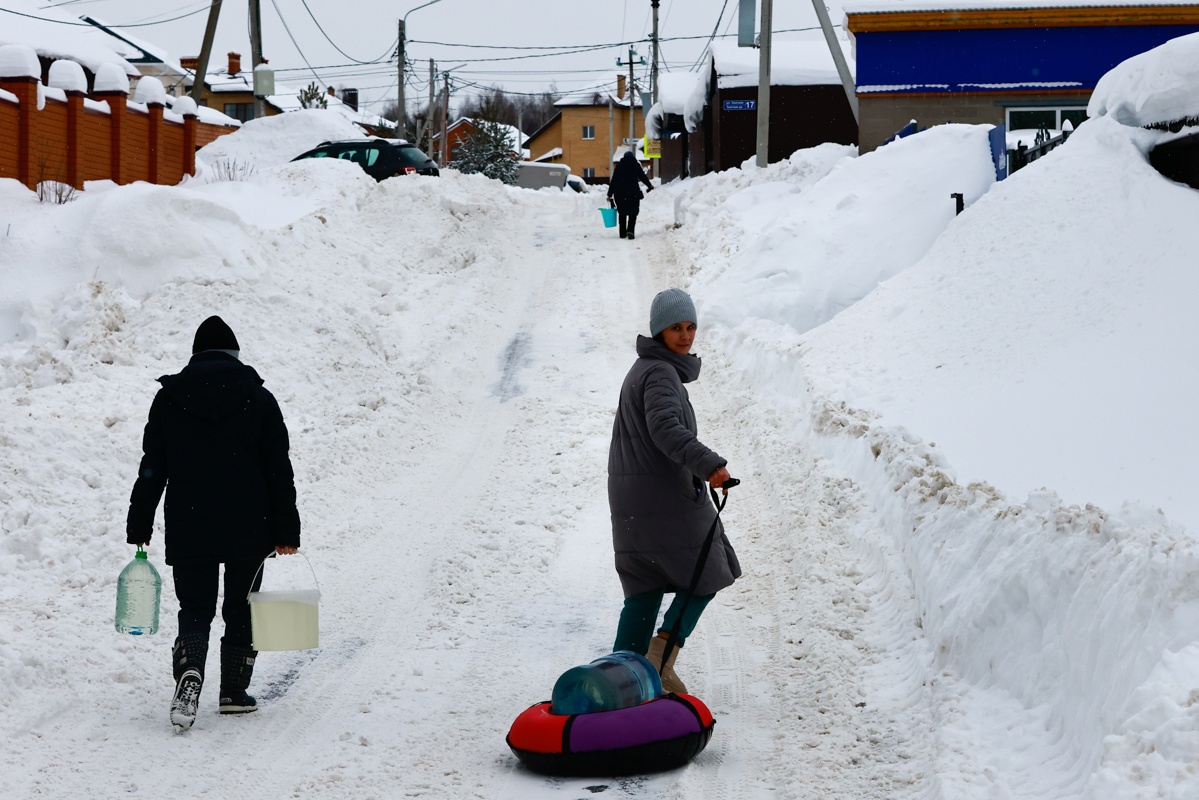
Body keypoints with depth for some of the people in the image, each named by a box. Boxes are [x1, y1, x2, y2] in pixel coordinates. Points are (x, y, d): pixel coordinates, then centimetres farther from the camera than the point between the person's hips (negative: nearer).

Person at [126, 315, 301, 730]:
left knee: (194, 609, 5)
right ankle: (234, 692, 17)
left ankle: (189, 673, -21)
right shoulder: (259, 399, 0)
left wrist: (139, 527, 9)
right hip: (249, 528, -1)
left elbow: (151, 470, 4)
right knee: (241, 609, 13)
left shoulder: (169, 397, 3)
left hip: (188, 528, 1)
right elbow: (279, 471, -1)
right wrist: (286, 531, 2)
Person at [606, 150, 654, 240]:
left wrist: (610, 194, 6)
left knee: (622, 213, 13)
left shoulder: (619, 166, 5)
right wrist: (649, 185, 27)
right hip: (633, 192, -2)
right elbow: (642, 177, 8)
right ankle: (630, 230, -18)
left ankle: (622, 233, 14)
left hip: (620, 193, 2)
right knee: (633, 213, 3)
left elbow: (613, 180, 3)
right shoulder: (636, 165, 2)